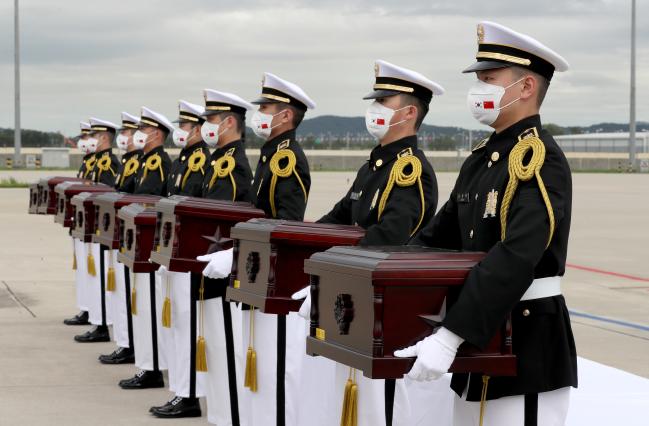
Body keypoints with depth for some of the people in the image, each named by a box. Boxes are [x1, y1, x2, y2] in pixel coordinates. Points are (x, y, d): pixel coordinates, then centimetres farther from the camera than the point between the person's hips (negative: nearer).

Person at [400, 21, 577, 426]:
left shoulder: (542, 160, -16)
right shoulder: (481, 160, 11)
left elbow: (515, 260, -27)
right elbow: (440, 237, 17)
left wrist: (449, 336, -32)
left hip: (528, 349, -8)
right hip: (480, 341, 8)